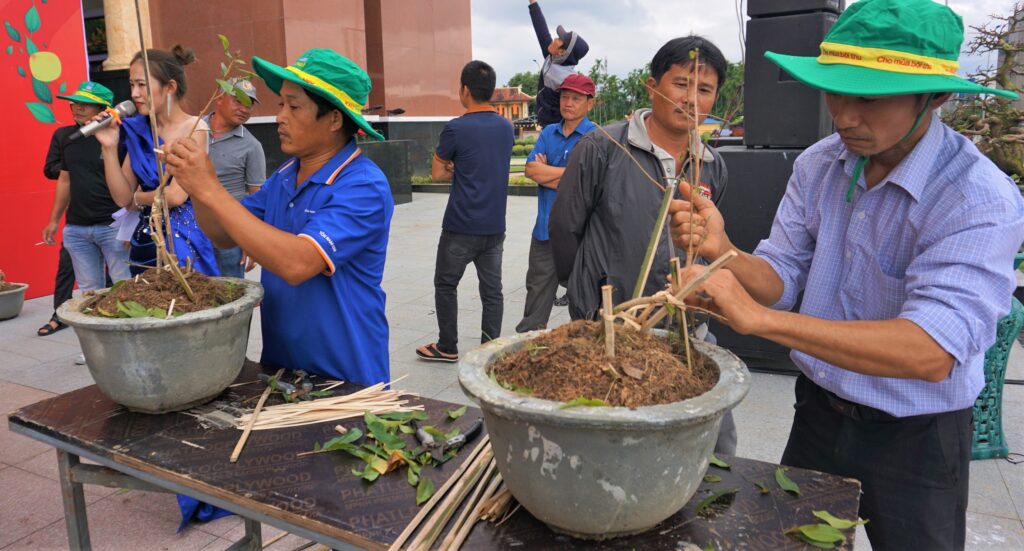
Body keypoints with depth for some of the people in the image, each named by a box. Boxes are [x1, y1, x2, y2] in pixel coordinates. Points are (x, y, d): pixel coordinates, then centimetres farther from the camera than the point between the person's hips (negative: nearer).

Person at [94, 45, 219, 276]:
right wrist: (110, 147, -3)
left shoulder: (194, 127, -8)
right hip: (145, 237, 6)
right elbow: (122, 197, 4)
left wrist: (138, 198, 3)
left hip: (183, 238, -6)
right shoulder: (138, 130, 8)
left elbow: (176, 195, -15)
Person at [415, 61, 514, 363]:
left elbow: (437, 173, -2)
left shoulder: (456, 128, -12)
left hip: (461, 227, -5)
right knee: (492, 290, 8)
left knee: (445, 285, 11)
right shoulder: (506, 127, 7)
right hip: (495, 227, 5)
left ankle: (447, 347, 19)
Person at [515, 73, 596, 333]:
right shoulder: (548, 132, 11)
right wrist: (569, 171, -10)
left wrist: (546, 173, -7)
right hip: (546, 226, 5)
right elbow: (531, 168, -2)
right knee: (538, 285, 13)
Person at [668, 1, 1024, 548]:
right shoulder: (817, 164, -7)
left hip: (915, 438, -4)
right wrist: (723, 251, -30)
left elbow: (931, 352, -36)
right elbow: (779, 280, -7)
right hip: (818, 411, 5)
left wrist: (757, 317, -44)